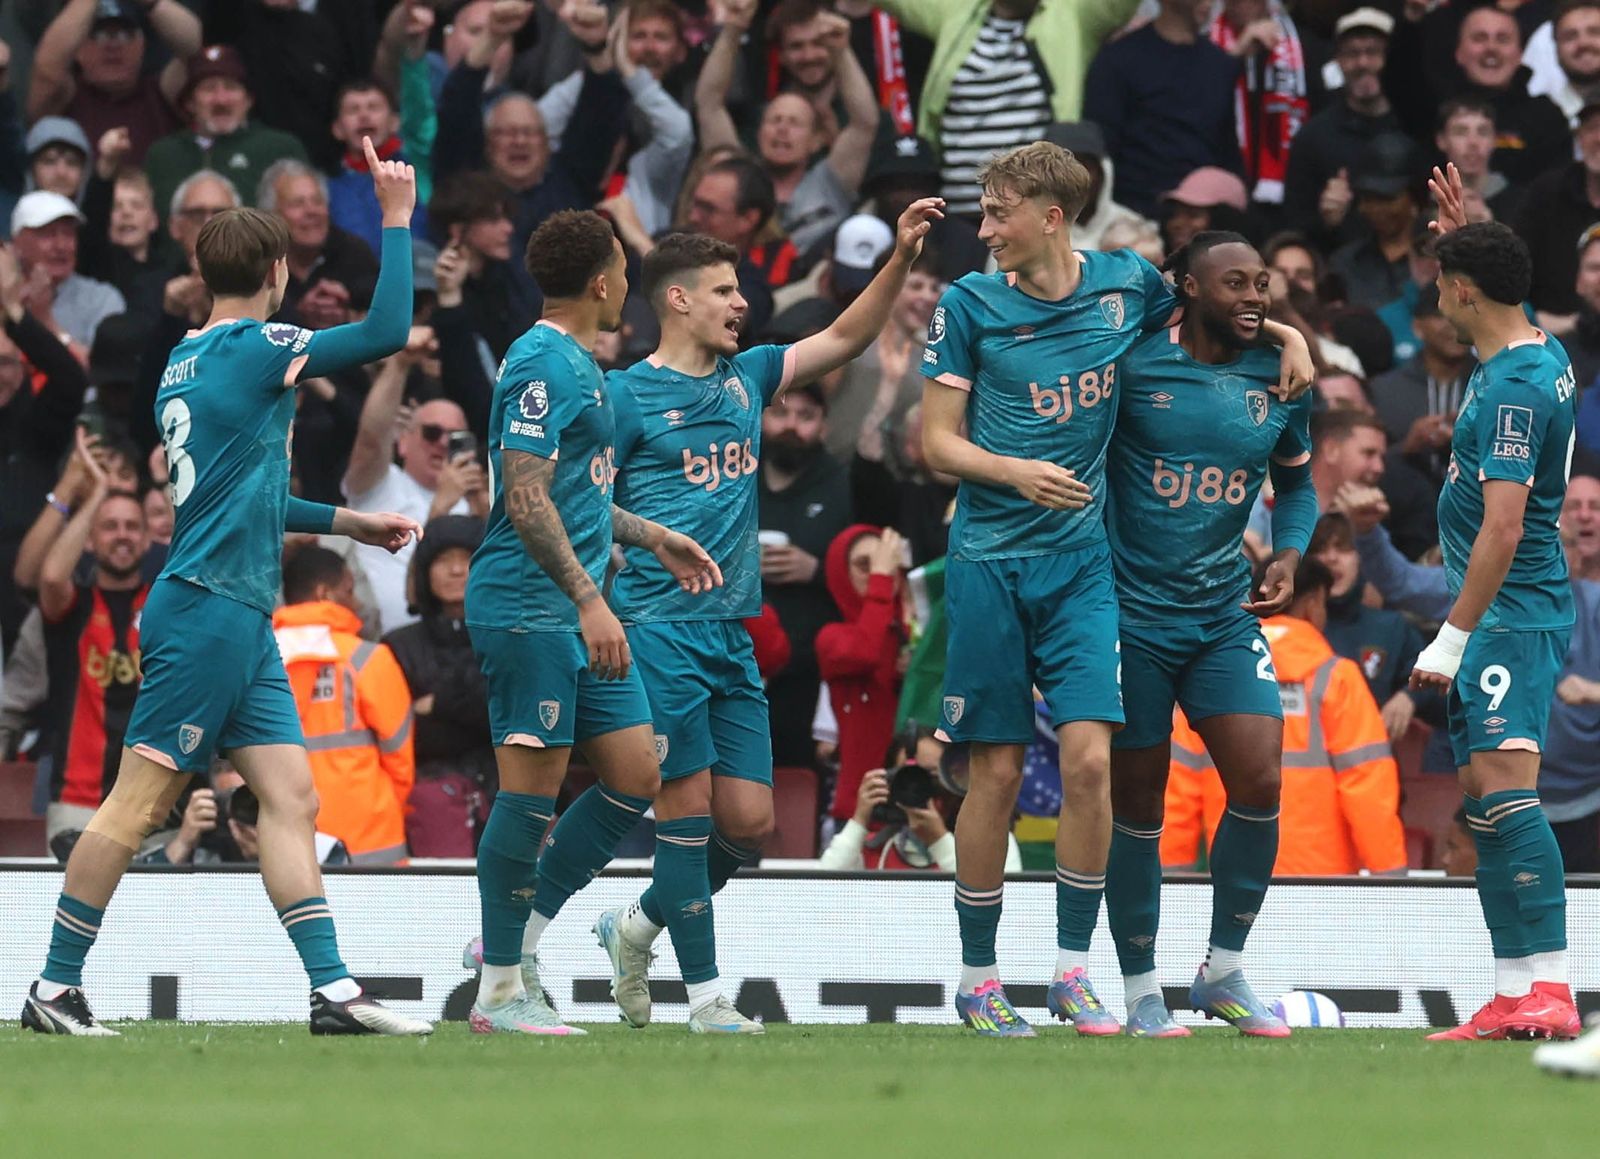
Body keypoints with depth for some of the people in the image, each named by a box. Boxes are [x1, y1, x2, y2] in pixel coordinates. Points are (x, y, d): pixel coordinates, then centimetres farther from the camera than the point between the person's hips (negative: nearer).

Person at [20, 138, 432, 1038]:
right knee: (140, 800, -7)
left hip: (240, 622, 10)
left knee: (292, 796, 3)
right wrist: (398, 218, -3)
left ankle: (333, 990, -1)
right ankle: (57, 990, -4)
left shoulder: (188, 363, 17)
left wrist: (348, 522, 32)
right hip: (208, 612, -10)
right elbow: (388, 331, -13)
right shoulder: (252, 349, -10)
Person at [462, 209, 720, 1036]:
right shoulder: (543, 364, -13)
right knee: (532, 786, -7)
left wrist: (652, 537, 30)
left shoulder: (578, 364, 18)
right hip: (530, 608, -10)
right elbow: (525, 499, -20)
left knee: (635, 777, 7)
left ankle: (519, 938, 15)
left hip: (578, 614, 10)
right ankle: (501, 988, -1)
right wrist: (589, 599, -25)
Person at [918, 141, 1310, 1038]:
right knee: (997, 771, 0)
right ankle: (978, 977, 11)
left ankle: (1074, 967, -1)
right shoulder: (971, 303, -2)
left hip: (1083, 561, 1)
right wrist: (1016, 473, -17)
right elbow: (937, 440, 0)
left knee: (1089, 756, -12)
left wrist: (1286, 333, 7)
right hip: (991, 561, -1)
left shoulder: (1126, 284, 2)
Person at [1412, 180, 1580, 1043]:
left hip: (1510, 613, -10)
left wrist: (1452, 638, -21)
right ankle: (1515, 998, 8)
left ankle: (1548, 988, -29)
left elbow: (1503, 529, -23)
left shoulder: (1513, 390, -19)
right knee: (1483, 794, 9)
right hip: (1506, 616, 10)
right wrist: (1463, 234, 37)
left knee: (1504, 783, -20)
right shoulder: (1541, 352, 10)